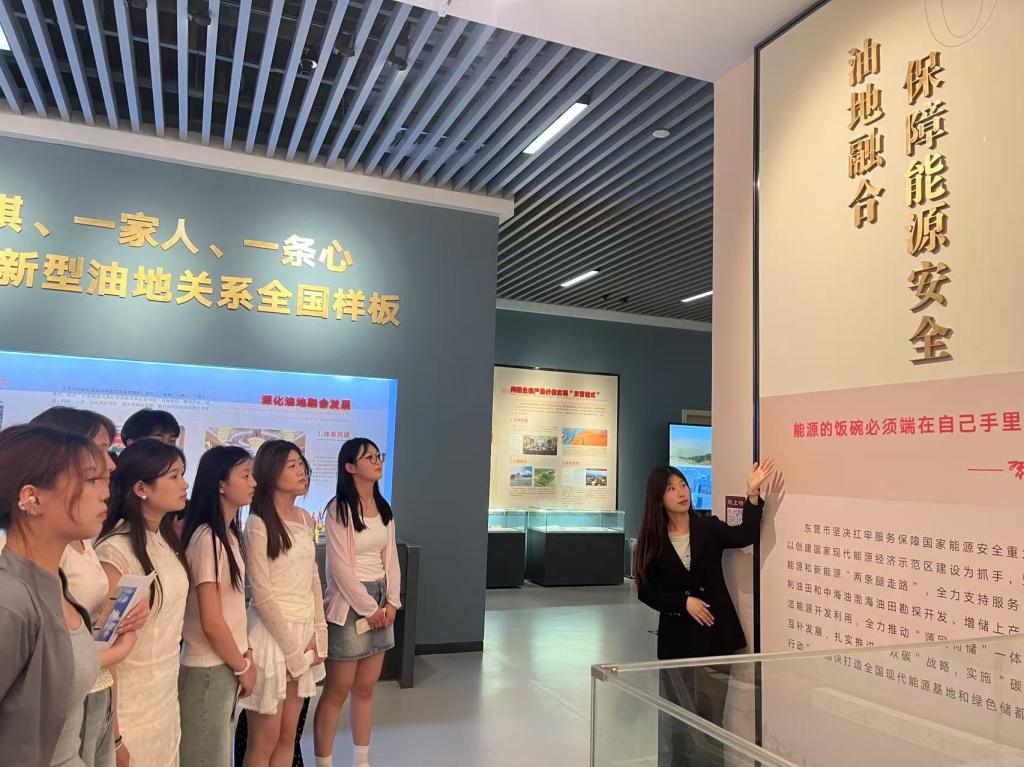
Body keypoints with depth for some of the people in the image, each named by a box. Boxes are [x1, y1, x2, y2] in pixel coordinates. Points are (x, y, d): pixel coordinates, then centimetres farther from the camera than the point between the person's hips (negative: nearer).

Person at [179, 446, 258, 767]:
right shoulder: (206, 539, -21)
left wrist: (246, 654, 5)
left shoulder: (230, 533, 5)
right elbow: (211, 623, -21)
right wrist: (243, 667, -9)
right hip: (209, 669, -8)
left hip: (225, 664, 8)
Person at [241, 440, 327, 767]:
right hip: (272, 634, -7)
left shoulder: (304, 518, 7)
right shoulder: (258, 525, -14)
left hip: (303, 633, 7)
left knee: (288, 736, 15)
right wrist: (294, 650, -12)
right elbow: (263, 595, -15)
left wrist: (317, 634, 4)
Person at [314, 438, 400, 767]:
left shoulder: (384, 509, 8)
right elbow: (340, 567, -15)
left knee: (366, 688, 14)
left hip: (381, 601, 6)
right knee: (338, 690, 2)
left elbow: (391, 558, 10)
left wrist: (392, 602, 0)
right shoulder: (339, 509, -12)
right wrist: (368, 609, -13)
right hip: (350, 603, -6)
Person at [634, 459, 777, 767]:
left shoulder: (709, 527, -2)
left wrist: (753, 492, -30)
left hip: (715, 633, 0)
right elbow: (646, 592, -2)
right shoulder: (652, 541, -3)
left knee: (712, 714, 8)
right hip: (677, 637, 0)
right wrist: (684, 602, -14)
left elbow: (745, 535, -19)